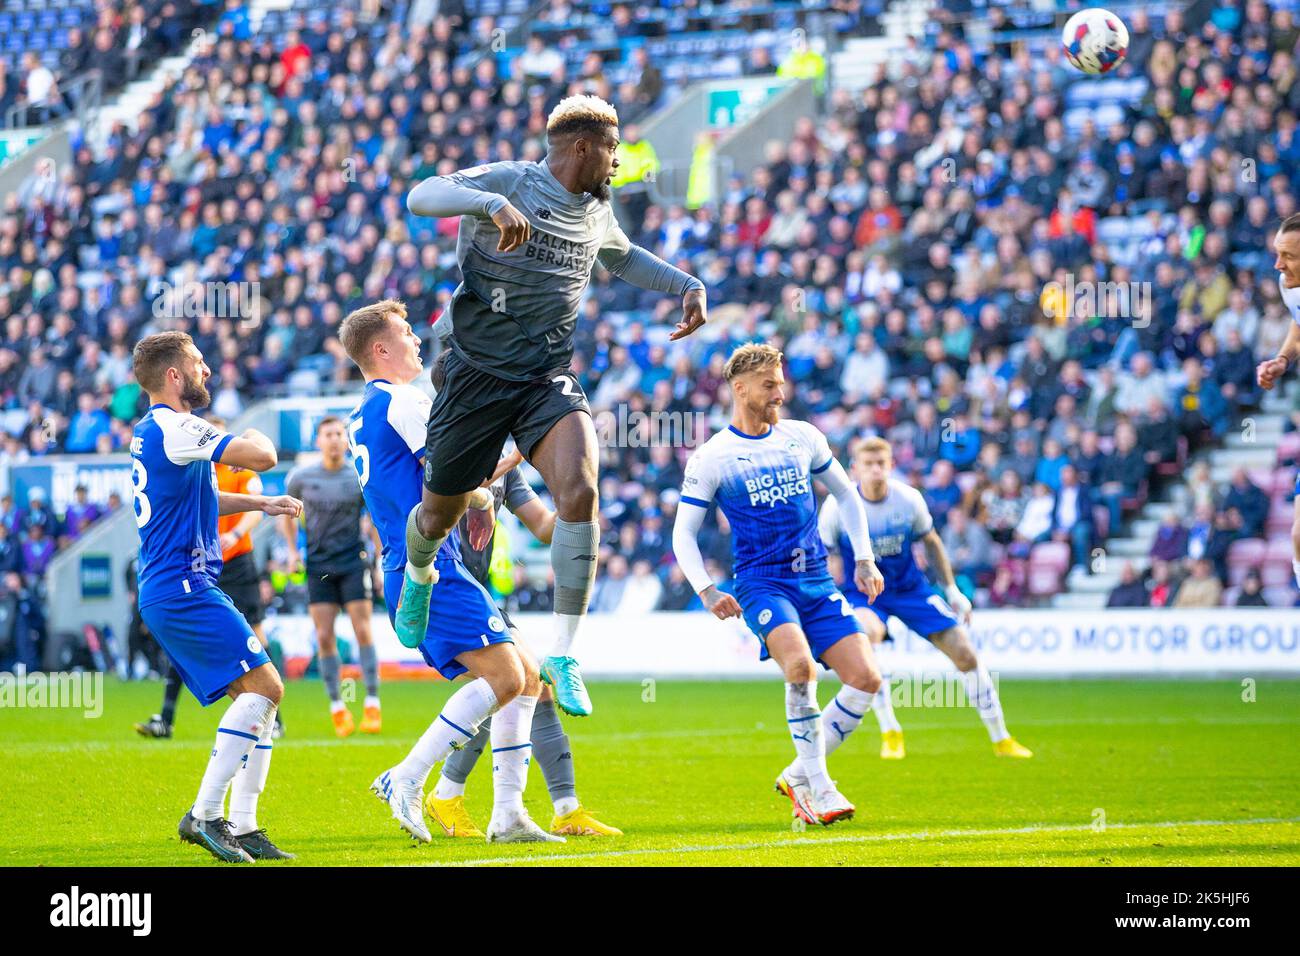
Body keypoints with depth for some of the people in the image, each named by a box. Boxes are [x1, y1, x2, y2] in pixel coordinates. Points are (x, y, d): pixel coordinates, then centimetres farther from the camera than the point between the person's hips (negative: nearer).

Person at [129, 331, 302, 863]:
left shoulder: (153, 431, 19)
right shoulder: (174, 429, -14)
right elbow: (263, 457, -19)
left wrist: (261, 504, 27)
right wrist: (254, 435, 4)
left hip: (167, 593, 10)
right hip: (183, 587, -10)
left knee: (257, 697, 8)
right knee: (263, 685, -15)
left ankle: (241, 828, 3)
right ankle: (204, 814, -17)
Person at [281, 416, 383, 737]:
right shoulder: (301, 477, 2)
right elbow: (286, 512, 18)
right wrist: (292, 551, 9)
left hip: (353, 561, -1)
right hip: (318, 565, 1)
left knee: (363, 631, -8)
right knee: (324, 637, -3)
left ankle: (372, 704, -2)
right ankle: (337, 707, 6)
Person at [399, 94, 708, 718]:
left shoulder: (596, 211, 11)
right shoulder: (508, 182, -9)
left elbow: (624, 258, 36)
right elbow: (421, 197, -26)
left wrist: (688, 285, 22)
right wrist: (491, 203, -43)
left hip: (549, 378, 4)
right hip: (478, 373, -4)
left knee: (578, 491, -23)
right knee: (439, 515, 10)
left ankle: (563, 656, -18)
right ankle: (419, 577, 50)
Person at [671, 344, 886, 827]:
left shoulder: (803, 438, 9)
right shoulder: (710, 458, -3)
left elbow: (845, 494, 22)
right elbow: (684, 533, 1)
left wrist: (864, 559, 14)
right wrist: (707, 591, -13)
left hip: (817, 581, 5)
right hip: (762, 582, -5)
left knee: (866, 678, -9)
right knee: (800, 665, -31)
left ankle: (799, 775, 8)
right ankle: (818, 787, -18)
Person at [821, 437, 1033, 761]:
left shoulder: (909, 499, -11)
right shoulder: (837, 507, -18)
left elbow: (931, 542, 6)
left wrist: (952, 590, 8)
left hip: (910, 588, 3)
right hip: (862, 592, -3)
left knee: (965, 653, -6)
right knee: (867, 635, -37)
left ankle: (1001, 739, 11)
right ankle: (890, 734, -23)